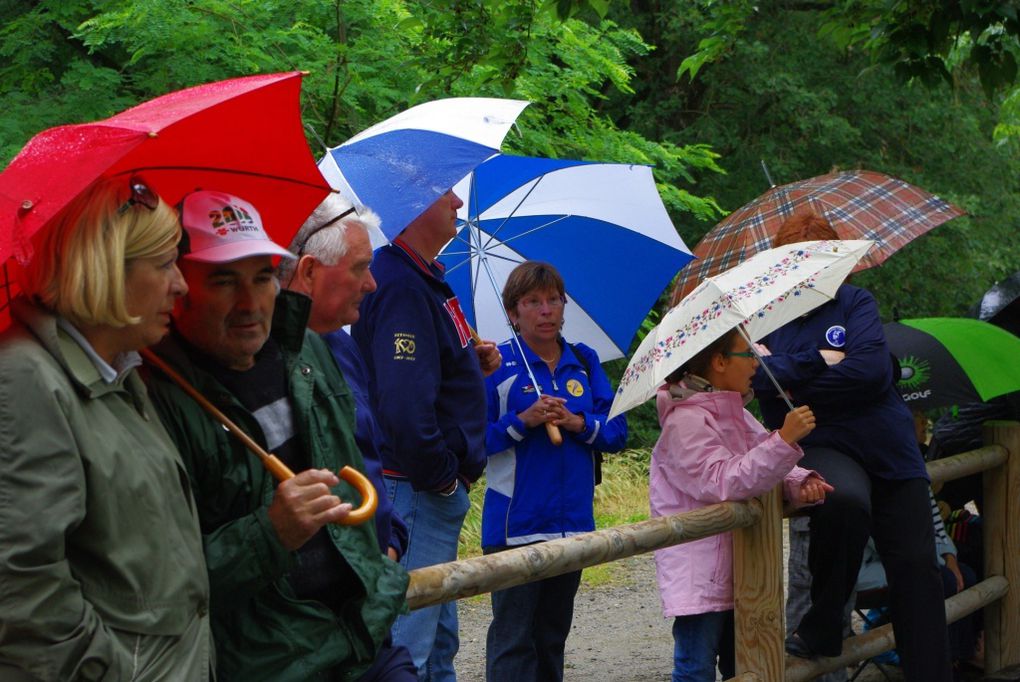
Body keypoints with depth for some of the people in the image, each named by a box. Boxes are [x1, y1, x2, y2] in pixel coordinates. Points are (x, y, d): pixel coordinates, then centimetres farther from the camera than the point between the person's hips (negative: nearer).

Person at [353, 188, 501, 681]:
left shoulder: (422, 280, 14)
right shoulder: (402, 289, -20)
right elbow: (405, 406, -28)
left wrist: (473, 361, 7)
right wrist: (442, 477, -17)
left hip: (434, 491, 11)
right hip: (418, 492, -11)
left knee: (439, 642, 18)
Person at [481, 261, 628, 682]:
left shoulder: (584, 362, 10)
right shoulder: (497, 364, -2)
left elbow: (616, 433, 6)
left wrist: (577, 423, -11)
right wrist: (523, 420, -19)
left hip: (572, 521, 5)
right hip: (515, 524, -5)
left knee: (554, 633, 14)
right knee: (513, 636, -7)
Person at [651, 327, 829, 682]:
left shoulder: (735, 413, 14)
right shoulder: (685, 421, -16)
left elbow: (772, 466, 16)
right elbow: (722, 482, -27)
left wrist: (802, 483, -7)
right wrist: (784, 439, -33)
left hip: (738, 569, 10)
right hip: (699, 572, -10)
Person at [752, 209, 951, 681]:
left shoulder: (854, 303, 8)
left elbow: (873, 369, -9)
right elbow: (762, 378, -11)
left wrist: (795, 379, -8)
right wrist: (819, 360, -10)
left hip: (889, 449, 3)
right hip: (819, 448, -3)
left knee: (916, 570, -3)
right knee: (844, 500, -37)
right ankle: (822, 626, -18)